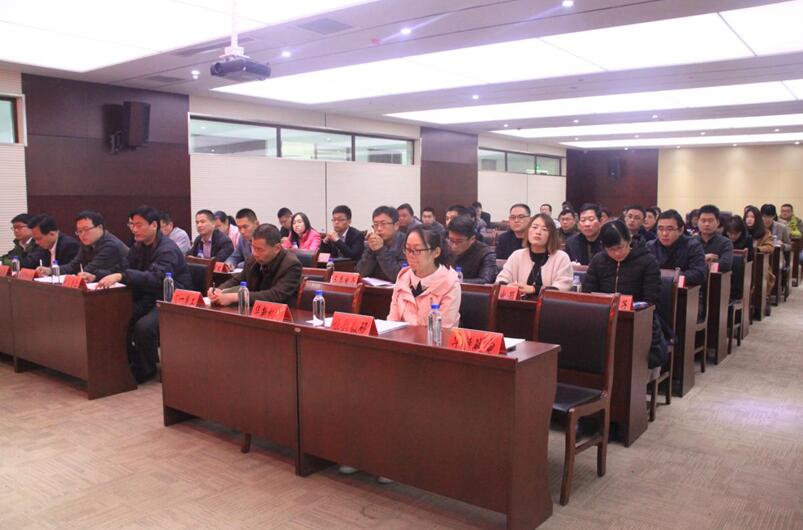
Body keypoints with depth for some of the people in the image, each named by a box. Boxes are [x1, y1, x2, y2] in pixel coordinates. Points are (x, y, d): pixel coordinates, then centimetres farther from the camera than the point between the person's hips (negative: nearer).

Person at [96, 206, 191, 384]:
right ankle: (130, 362, 6)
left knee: (144, 326, -31)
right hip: (149, 299, 8)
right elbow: (126, 270, 10)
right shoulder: (138, 246, 11)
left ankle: (145, 370, -5)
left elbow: (156, 278, -36)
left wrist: (121, 276, -45)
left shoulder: (168, 250, -19)